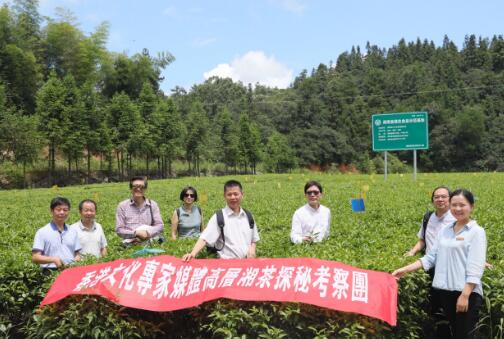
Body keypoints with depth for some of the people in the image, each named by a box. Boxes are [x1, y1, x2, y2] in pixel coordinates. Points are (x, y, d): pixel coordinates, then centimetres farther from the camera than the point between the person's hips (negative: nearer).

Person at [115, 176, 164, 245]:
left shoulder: (152, 204, 14)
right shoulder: (122, 206, 9)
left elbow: (160, 225, 7)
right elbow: (119, 230, 3)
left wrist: (148, 233, -13)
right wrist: (136, 233, -14)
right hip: (130, 243, -2)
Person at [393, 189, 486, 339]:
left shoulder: (476, 232, -6)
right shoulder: (444, 230, 11)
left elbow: (475, 268, -13)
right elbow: (430, 257, 9)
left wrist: (465, 295, -19)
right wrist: (405, 269, 0)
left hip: (467, 292, -6)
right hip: (445, 291, 6)